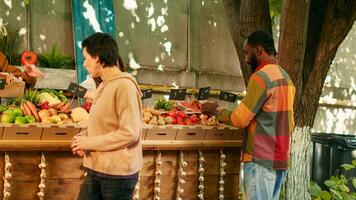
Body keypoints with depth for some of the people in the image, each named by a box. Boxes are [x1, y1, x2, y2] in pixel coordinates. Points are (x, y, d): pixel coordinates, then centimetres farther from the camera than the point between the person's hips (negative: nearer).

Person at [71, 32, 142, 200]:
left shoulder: (124, 86, -14)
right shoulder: (103, 86, 12)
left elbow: (129, 133, -20)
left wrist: (88, 142, -14)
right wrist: (83, 137, 1)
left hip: (118, 172, -8)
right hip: (95, 170, 8)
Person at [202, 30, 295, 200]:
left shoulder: (261, 77, -14)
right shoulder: (285, 77, 15)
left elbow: (239, 119, -14)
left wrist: (216, 111, 1)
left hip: (261, 160, -9)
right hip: (279, 159, 9)